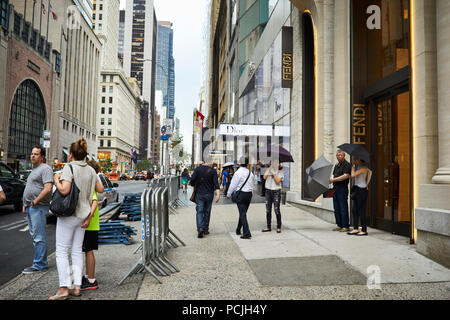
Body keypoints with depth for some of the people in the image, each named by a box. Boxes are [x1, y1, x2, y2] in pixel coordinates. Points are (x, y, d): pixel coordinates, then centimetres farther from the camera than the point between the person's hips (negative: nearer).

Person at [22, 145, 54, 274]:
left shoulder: (45, 169, -11)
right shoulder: (34, 170, 21)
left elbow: (48, 188, -22)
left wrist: (35, 201, -18)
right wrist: (25, 204, 18)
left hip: (38, 207, -10)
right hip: (30, 207, 10)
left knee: (39, 237, -7)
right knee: (35, 236, 13)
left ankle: (39, 265, -3)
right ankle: (42, 262, 20)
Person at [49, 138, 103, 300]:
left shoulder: (69, 167, -13)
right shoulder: (90, 170, 7)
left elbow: (64, 190, -23)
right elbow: (100, 189, 12)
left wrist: (56, 179, -5)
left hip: (68, 214, -6)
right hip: (83, 214, 6)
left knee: (62, 251, 1)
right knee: (77, 250, 12)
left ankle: (63, 288, 2)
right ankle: (76, 286, 14)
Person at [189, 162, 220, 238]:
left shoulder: (198, 169, -5)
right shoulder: (213, 171, -3)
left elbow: (192, 180, -8)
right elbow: (216, 183, -12)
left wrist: (194, 185, 13)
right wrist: (218, 194, -17)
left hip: (199, 194, -1)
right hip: (209, 194, 1)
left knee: (200, 211, 1)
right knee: (207, 211, 12)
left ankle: (200, 229, -14)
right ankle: (205, 229, 19)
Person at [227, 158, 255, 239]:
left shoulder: (238, 173, -11)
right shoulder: (250, 173, 8)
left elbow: (233, 185, -7)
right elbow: (253, 185, 15)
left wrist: (228, 194, 6)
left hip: (241, 194, -6)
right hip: (249, 194, 6)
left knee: (242, 214, -5)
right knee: (243, 213, 17)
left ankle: (247, 233, -10)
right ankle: (238, 230, 30)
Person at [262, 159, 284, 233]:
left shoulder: (281, 171, -4)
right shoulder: (269, 169, 6)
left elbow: (278, 181, -16)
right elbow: (264, 177, -9)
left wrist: (273, 173, -17)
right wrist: (269, 170, -12)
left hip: (276, 192, -4)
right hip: (268, 191, 4)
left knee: (277, 210, -7)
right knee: (268, 210, 6)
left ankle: (279, 227, 5)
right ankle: (268, 227, 15)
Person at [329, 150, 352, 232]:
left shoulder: (346, 165, -7)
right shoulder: (336, 165, 19)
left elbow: (346, 176, -18)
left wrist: (334, 179, -17)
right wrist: (331, 180, 6)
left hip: (342, 188, -8)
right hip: (335, 188, 8)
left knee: (343, 208, -5)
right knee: (336, 208, 10)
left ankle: (345, 226, 2)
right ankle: (339, 225, 18)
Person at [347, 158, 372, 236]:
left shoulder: (363, 168, -13)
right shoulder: (357, 167, 13)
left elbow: (353, 175, -20)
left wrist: (353, 166, -9)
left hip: (362, 190, -9)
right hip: (357, 189, 9)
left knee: (361, 210, -4)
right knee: (356, 210, 9)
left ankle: (364, 230, 3)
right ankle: (355, 229, 15)